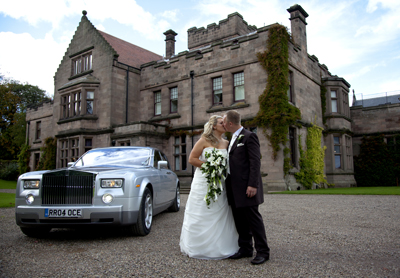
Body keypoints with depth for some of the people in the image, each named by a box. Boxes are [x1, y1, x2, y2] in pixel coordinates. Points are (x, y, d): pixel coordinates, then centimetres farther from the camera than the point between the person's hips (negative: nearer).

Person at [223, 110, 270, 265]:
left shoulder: (249, 136, -9)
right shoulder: (233, 139, 18)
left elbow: (255, 162, -15)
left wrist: (253, 185, -21)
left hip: (246, 186, -8)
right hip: (234, 188, 9)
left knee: (253, 218, -2)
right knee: (239, 219, 12)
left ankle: (262, 251, 9)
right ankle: (245, 248, 23)